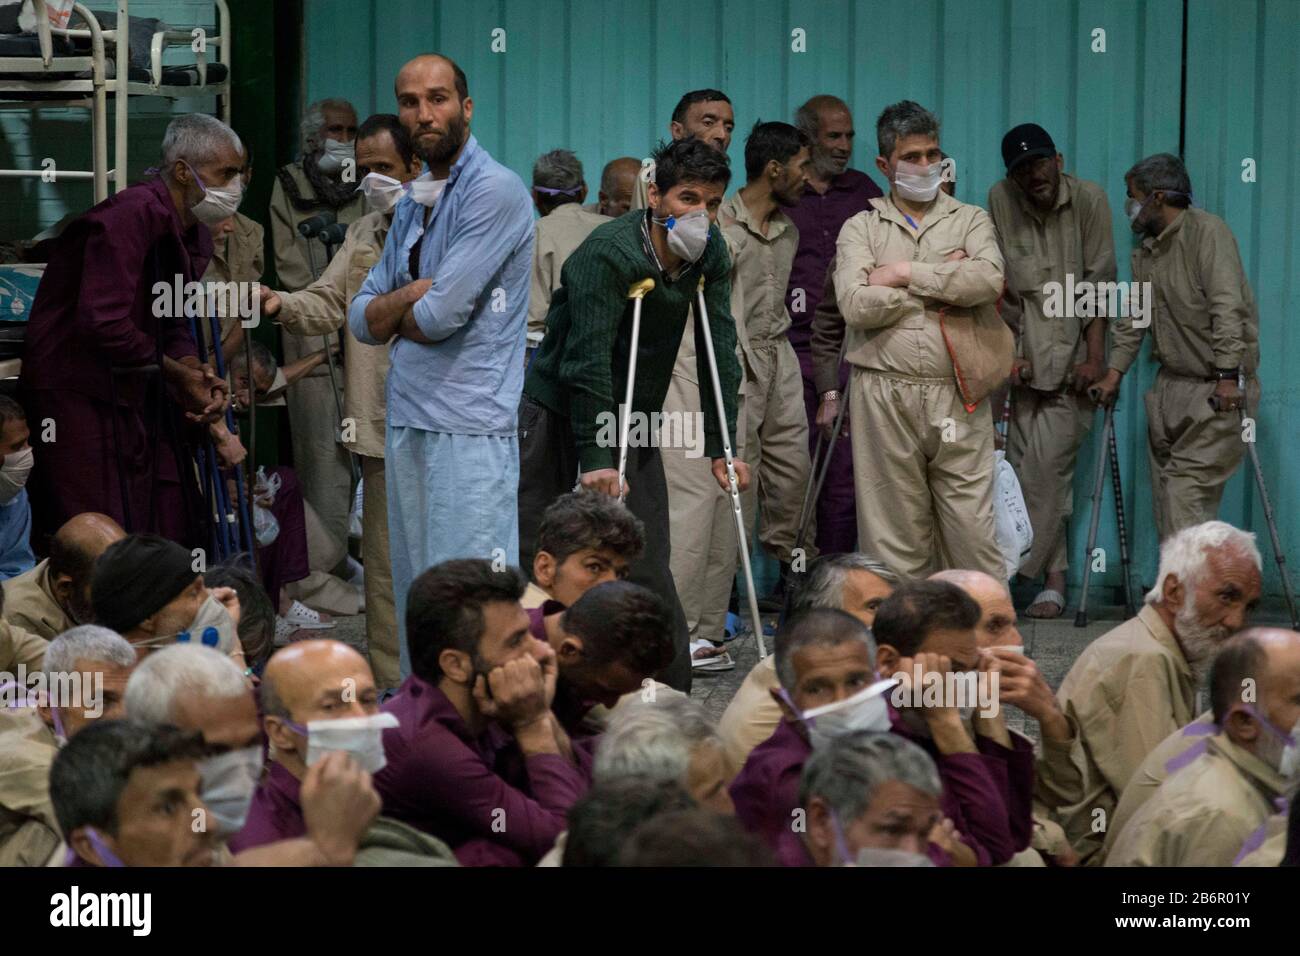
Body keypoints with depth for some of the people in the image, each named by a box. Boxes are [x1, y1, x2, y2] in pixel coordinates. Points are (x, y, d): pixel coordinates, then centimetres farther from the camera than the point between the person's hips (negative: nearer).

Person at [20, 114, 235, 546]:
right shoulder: (134, 215, -21)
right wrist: (178, 375, -16)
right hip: (77, 394, -10)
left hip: (135, 397, 10)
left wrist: (199, 379, -6)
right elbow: (104, 323, -29)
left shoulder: (193, 234, 11)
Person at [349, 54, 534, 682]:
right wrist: (410, 296, -7)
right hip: (405, 418, 8)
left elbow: (440, 314, -16)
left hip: (469, 425, -8)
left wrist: (393, 315, 5)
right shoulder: (413, 201, 17)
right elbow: (362, 320, 13)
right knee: (415, 596, 11)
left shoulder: (495, 193, -10)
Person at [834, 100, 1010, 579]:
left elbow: (989, 279, -9)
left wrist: (906, 275, -6)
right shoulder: (861, 228, 11)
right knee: (895, 536, 2)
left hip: (957, 396, 0)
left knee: (973, 526, -4)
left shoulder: (970, 220, 13)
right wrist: (941, 284, -2)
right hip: (885, 397, 0)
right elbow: (856, 305, -7)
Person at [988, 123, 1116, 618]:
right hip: (1026, 350, 2)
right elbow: (998, 285, 2)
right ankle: (1054, 577, 9)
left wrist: (1094, 357, -10)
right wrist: (1008, 350, -3)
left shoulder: (1088, 199, -5)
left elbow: (1100, 281, -5)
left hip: (1072, 354, -2)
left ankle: (1022, 571, -5)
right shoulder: (1001, 200, -1)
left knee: (1049, 463, -11)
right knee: (1029, 463, 1)